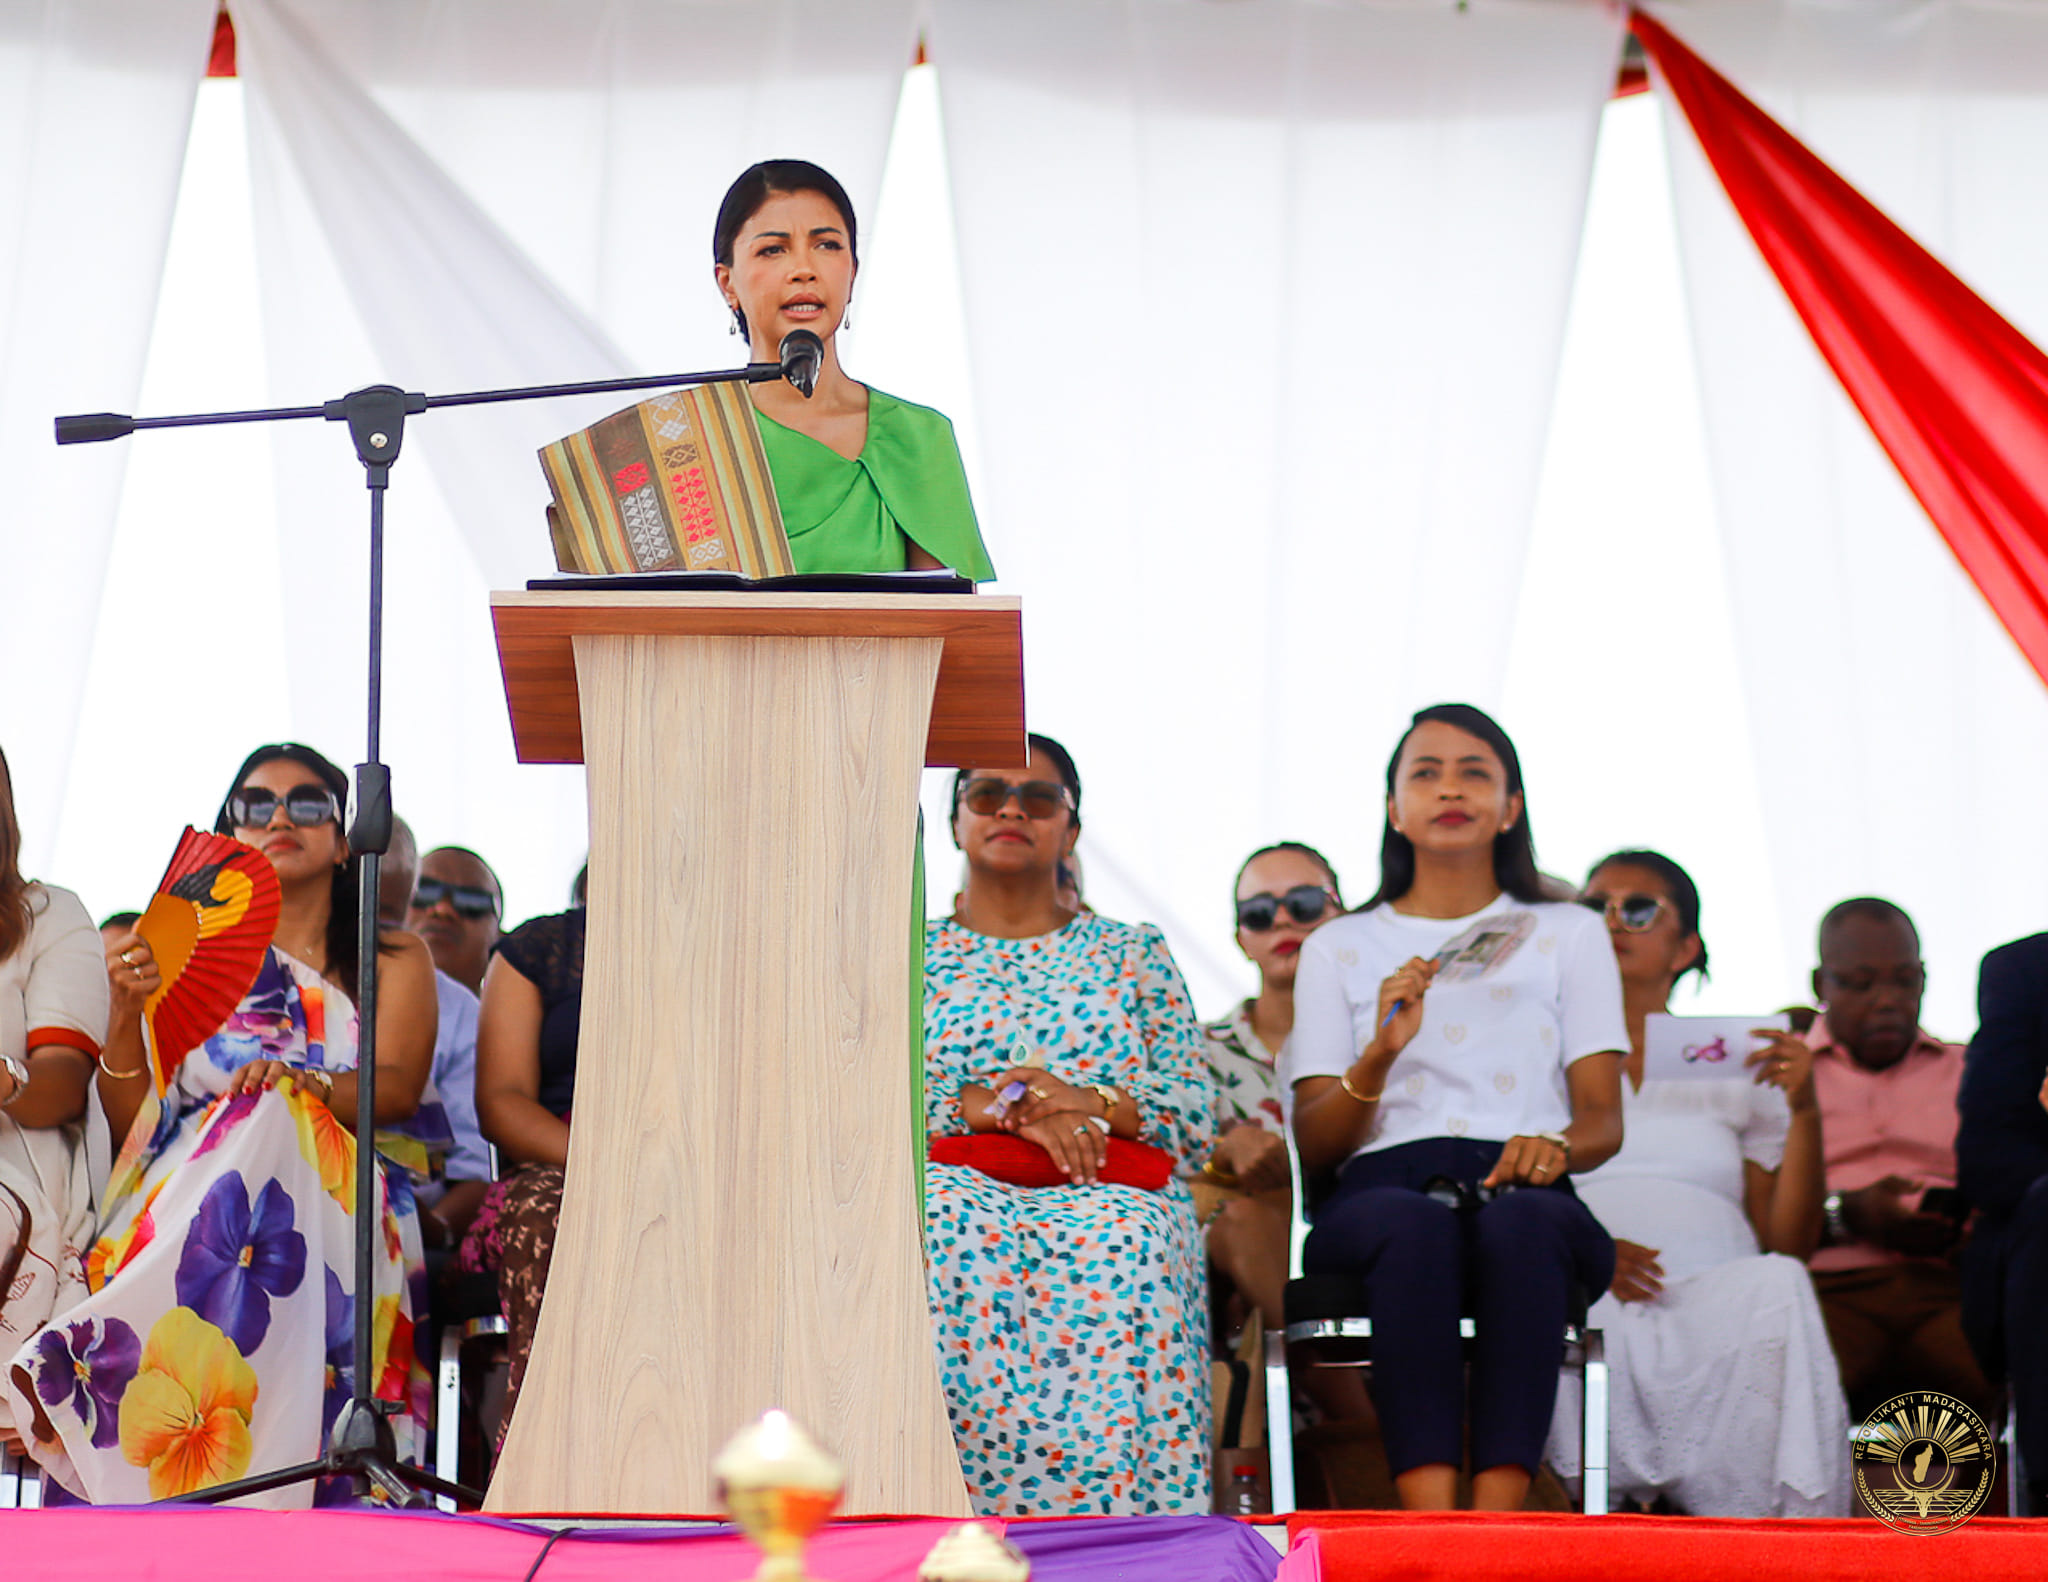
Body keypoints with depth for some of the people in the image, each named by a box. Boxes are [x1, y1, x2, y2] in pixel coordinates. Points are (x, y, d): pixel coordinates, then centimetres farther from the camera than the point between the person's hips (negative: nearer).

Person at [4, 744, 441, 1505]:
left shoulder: (394, 960, 19)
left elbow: (399, 1086, -1)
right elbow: (131, 1126, 15)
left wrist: (310, 1086, -23)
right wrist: (128, 1010, -2)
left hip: (336, 1205, -1)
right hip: (180, 1201, 1)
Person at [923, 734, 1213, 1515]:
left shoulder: (1132, 953, 26)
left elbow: (1196, 1119, 13)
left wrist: (1086, 1103, -8)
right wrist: (1001, 1107, -10)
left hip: (1112, 1191, 0)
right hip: (956, 1179, 0)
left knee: (1115, 1247, -40)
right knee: (955, 1234, -40)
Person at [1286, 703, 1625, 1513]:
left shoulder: (1570, 935, 24)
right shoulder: (1338, 949, 23)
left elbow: (1604, 1118, 13)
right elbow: (1313, 1147, 13)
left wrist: (1557, 1147, -12)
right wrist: (1380, 1053, -7)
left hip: (1521, 1196, 0)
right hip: (1382, 1190, 0)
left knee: (1519, 1223, -39)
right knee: (1415, 1226, -39)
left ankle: (1496, 1523, -51)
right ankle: (1430, 1525, -52)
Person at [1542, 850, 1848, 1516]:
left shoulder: (1735, 1069, 27)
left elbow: (1789, 1241, 17)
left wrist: (1804, 1111, 4)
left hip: (1711, 1290, 1)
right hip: (1577, 1298, -1)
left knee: (1775, 1287, -35)